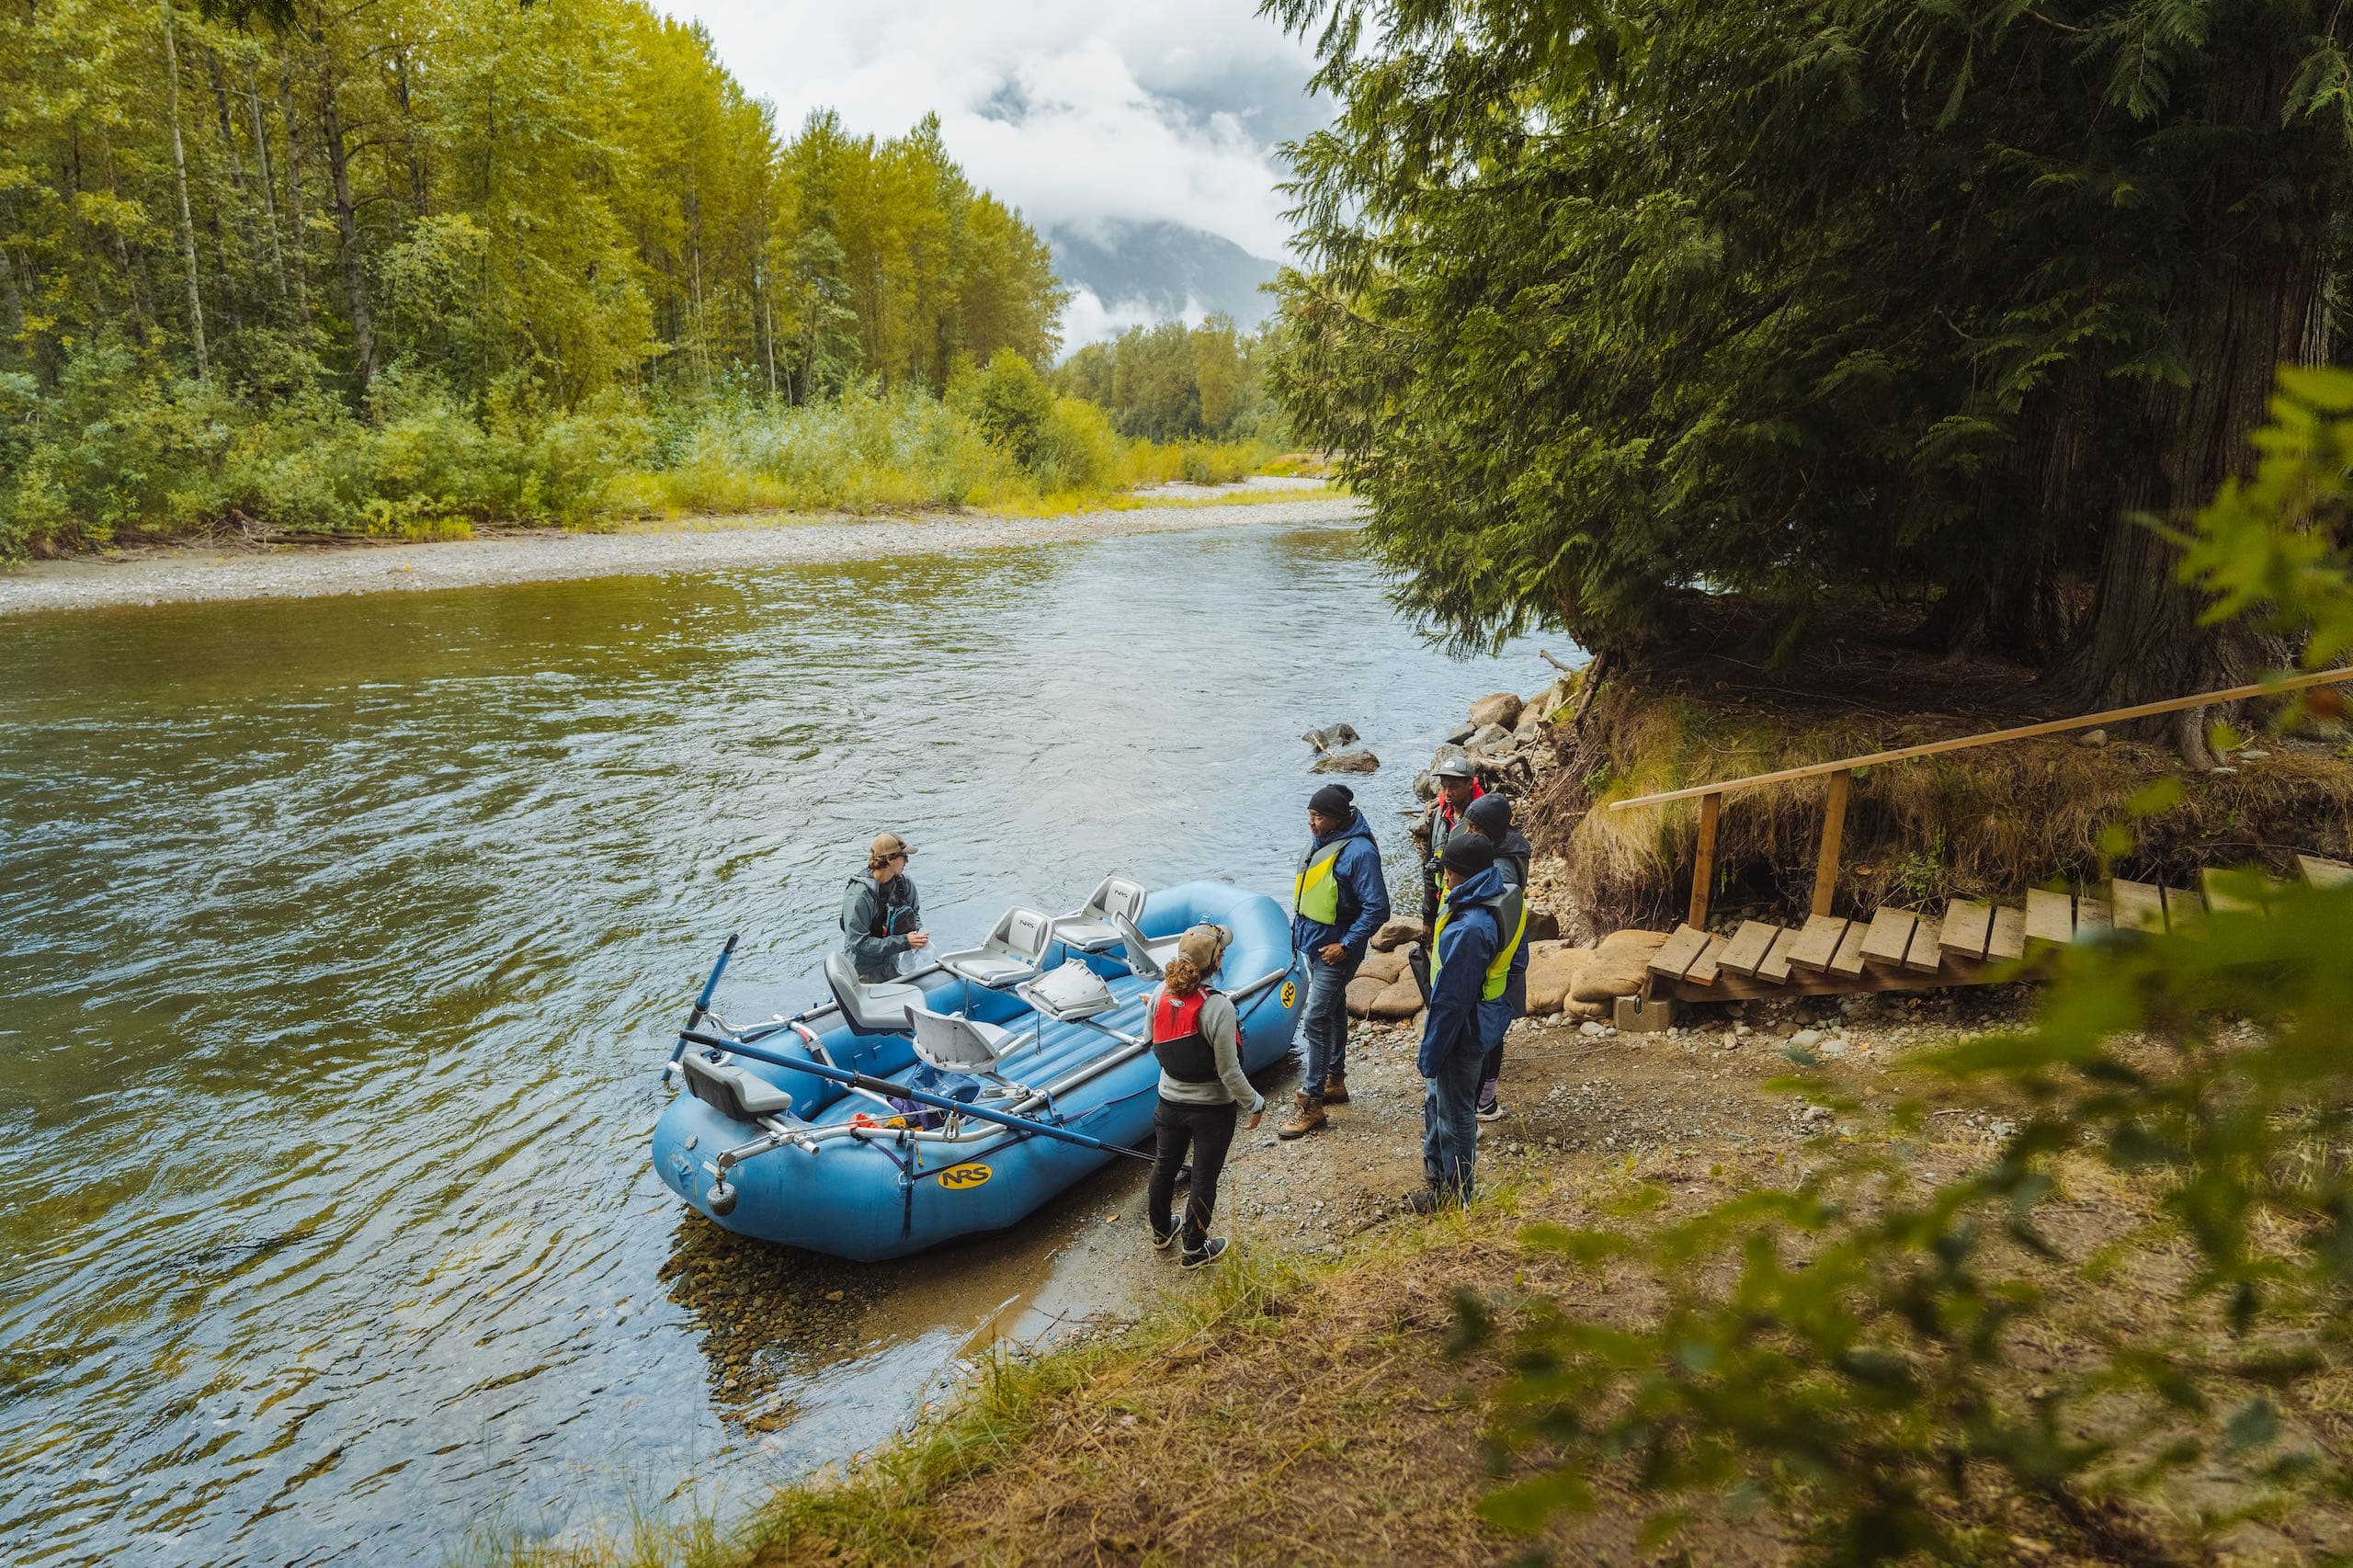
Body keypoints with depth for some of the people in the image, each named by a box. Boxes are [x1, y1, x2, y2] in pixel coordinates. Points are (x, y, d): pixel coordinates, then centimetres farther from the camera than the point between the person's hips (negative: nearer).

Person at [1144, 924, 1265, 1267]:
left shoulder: (1161, 993, -14)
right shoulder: (1218, 1007, -30)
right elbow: (1230, 1073, -24)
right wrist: (1256, 1103, -8)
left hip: (1169, 1102, 5)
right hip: (1213, 1109, -5)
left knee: (1164, 1165, 26)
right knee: (1204, 1178, 16)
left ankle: (1160, 1229, 49)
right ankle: (1194, 1249, 33)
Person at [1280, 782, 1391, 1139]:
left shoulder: (1359, 852, -23)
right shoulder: (1322, 841, 3)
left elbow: (1377, 908, -22)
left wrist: (1346, 946, -21)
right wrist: (1301, 927, 16)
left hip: (1335, 951, -9)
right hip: (1312, 944, 9)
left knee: (1315, 1022, -8)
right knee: (1333, 1013, 21)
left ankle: (1311, 1104, -1)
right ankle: (1335, 1082, 35)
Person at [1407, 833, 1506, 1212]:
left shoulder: (1469, 929, -34)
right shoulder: (1495, 903, -2)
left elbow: (1450, 1000, -28)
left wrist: (1430, 1053, -17)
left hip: (1460, 1037, -10)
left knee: (1454, 1117, 10)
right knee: (1435, 1105, 25)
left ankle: (1455, 1196, 29)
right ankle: (1437, 1179, 42)